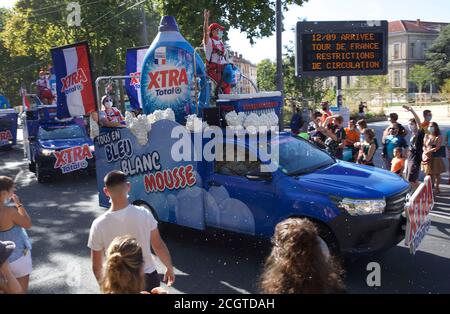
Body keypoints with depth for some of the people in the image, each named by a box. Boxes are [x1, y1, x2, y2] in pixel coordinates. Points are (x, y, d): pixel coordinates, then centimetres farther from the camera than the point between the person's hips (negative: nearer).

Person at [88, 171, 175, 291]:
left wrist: (102, 284, 11)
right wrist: (170, 268, 8)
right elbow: (159, 246, -8)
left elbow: (97, 266, -8)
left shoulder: (99, 225, -18)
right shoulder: (144, 214, -17)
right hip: (148, 278, 0)